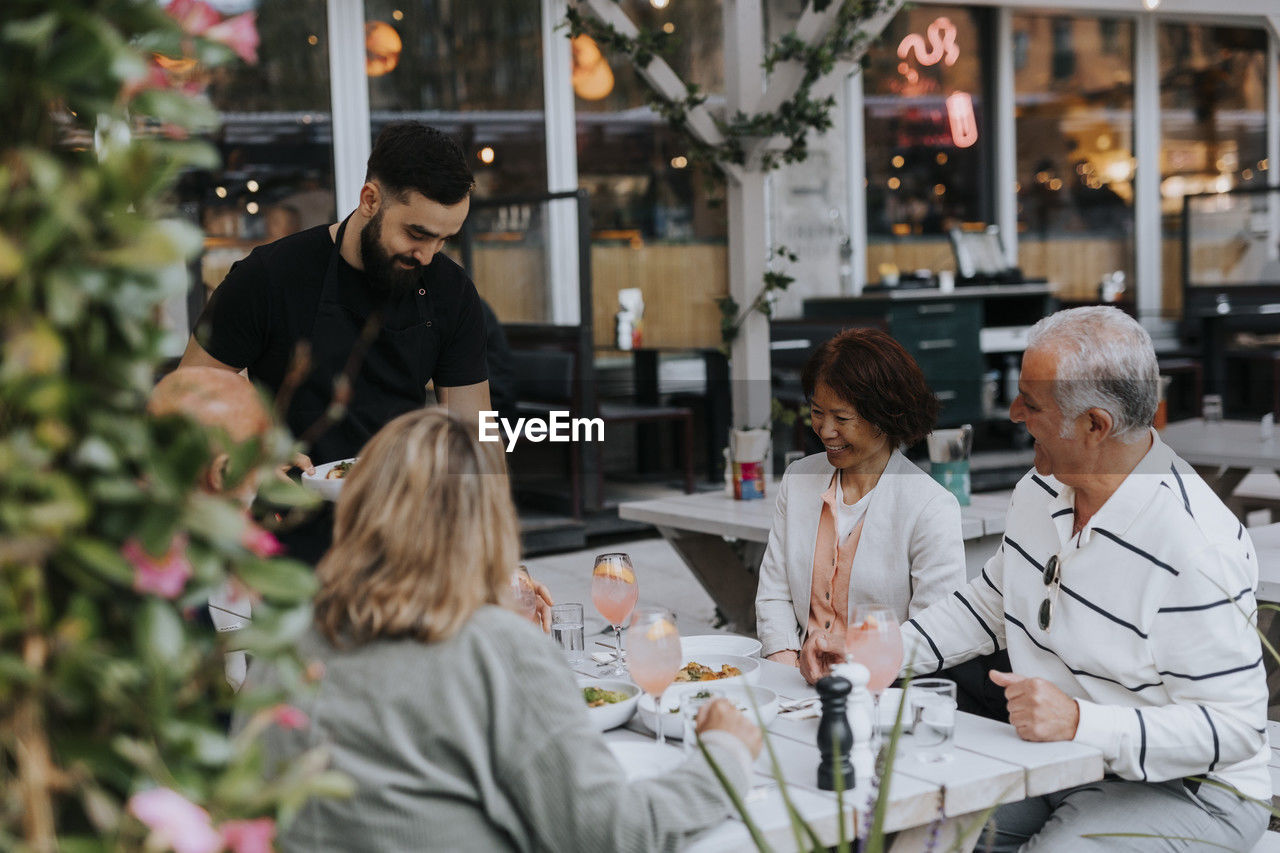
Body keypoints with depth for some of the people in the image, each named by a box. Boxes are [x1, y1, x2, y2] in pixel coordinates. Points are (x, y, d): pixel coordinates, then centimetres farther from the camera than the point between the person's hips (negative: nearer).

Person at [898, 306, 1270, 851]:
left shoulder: (1194, 549, -25)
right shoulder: (1041, 490, 3)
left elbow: (1234, 727, -23)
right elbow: (989, 604, 18)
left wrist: (1080, 721, -32)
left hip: (1184, 789, -7)